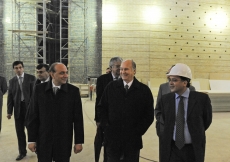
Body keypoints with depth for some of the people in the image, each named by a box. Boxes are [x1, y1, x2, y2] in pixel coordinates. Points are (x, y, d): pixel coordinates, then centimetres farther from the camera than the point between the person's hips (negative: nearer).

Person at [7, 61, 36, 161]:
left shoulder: (31, 78, -1)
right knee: (19, 131, 8)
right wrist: (9, 111, 1)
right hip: (18, 108, 3)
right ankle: (22, 152, 21)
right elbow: (10, 97, 7)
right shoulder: (12, 81, 8)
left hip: (30, 107, -3)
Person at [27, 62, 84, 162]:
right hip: (43, 140, 1)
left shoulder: (73, 91, -5)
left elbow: (78, 118, -4)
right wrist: (31, 139, -1)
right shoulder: (39, 89, -3)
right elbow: (33, 116, 0)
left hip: (64, 140, 0)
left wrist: (79, 141, -4)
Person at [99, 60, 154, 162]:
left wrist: (138, 131, -6)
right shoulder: (111, 87, 1)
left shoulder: (144, 90, -3)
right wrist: (106, 127, -2)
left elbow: (149, 115, -1)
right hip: (112, 138, 1)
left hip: (133, 139, 0)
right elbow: (102, 108, 6)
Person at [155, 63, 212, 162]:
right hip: (171, 149, 1)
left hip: (193, 149, 0)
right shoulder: (165, 99, -3)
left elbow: (207, 120, 5)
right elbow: (158, 112, 16)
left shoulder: (202, 98, -9)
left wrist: (195, 135, 10)